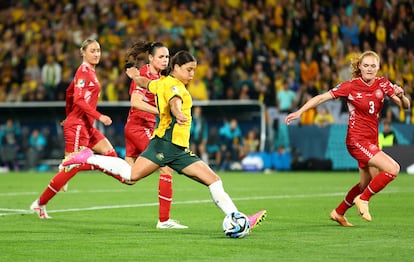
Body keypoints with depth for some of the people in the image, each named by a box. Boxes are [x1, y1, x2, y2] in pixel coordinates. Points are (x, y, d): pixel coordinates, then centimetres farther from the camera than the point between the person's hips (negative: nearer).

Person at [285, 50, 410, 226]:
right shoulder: (351, 86, -11)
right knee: (393, 168, -21)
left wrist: (401, 96, -20)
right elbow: (322, 97, -9)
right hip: (357, 139, -7)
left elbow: (405, 106, 3)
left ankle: (338, 213, 35)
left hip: (371, 141, 7)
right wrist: (299, 112, -17)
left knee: (367, 184, 17)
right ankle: (363, 200, -5)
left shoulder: (383, 84, 3)